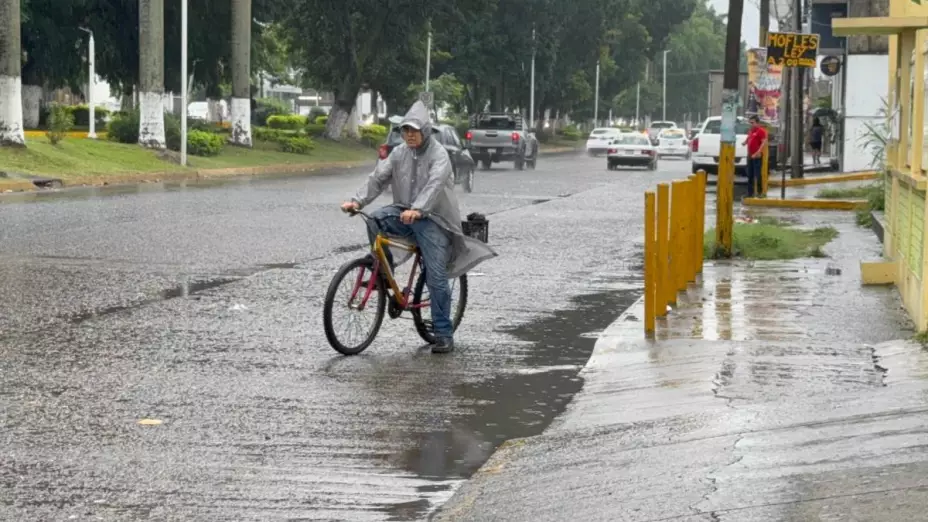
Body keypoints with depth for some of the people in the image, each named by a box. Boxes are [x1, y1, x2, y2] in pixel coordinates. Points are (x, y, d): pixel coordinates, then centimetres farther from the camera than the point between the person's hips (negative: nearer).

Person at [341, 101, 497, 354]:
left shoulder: (438, 154, -12)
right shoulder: (399, 153, 6)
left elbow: (434, 185, -28)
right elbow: (378, 177, -2)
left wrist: (417, 209, -46)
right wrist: (358, 200, -19)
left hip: (432, 219, -5)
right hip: (404, 212, 5)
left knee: (436, 278, -8)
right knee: (374, 220, -25)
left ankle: (444, 335, -1)